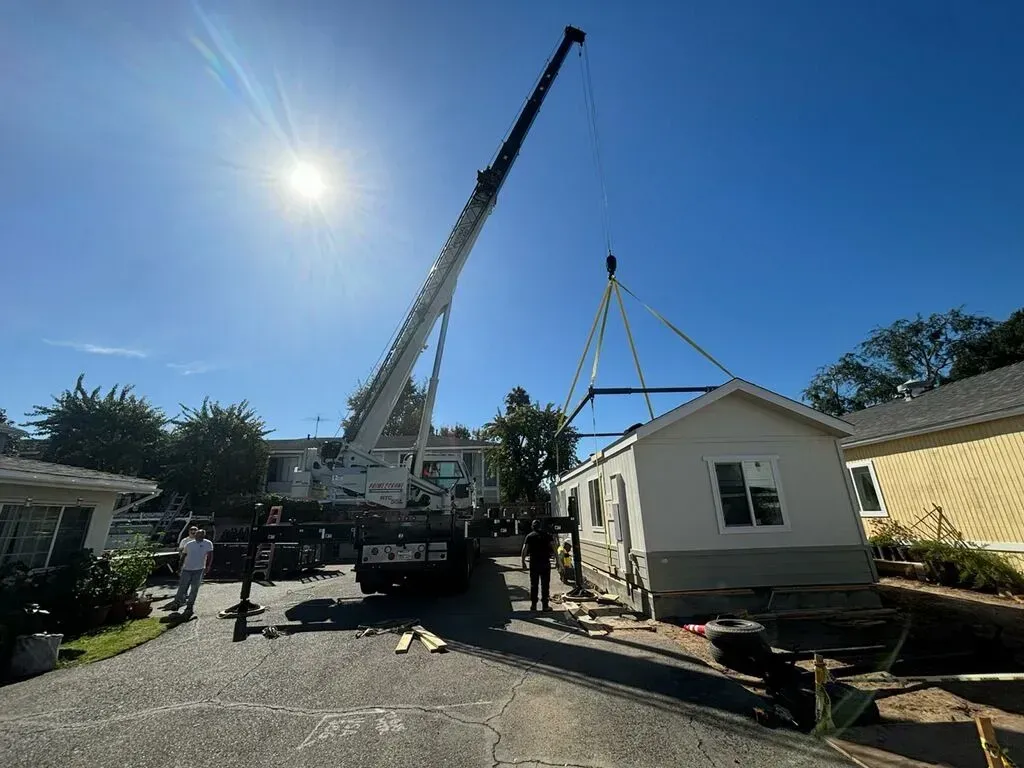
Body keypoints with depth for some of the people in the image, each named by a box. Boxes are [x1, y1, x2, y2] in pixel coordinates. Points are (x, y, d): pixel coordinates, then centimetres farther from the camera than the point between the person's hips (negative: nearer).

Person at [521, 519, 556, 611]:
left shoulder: (529, 536, 2)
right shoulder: (547, 535, 3)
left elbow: (524, 550, -6)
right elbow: (554, 547, -5)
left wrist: (523, 562, 0)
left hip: (534, 563, 0)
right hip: (545, 562, 0)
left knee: (534, 585, 10)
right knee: (545, 585, 7)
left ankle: (533, 605, 13)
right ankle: (545, 605, 9)